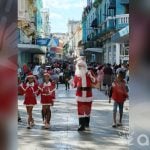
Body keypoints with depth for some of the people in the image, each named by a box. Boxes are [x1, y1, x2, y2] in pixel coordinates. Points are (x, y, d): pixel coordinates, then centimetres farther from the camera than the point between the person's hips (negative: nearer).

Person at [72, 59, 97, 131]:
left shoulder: (89, 73, 1)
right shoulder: (77, 74, 2)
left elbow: (95, 82, -4)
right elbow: (74, 85, 3)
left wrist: (91, 77, -19)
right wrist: (72, 83, -17)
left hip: (88, 95, 1)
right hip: (80, 95, -1)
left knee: (88, 110, 11)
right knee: (80, 110, -4)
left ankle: (87, 124, 27)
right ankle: (81, 125, 0)